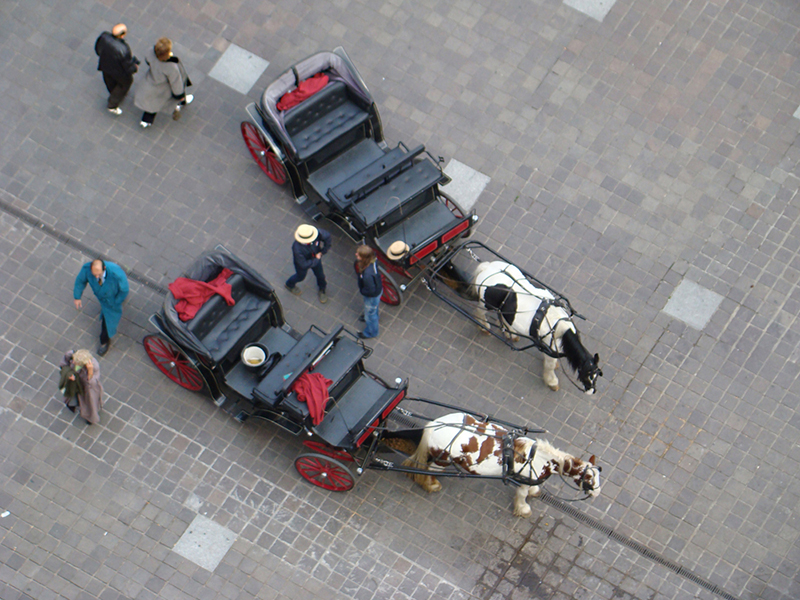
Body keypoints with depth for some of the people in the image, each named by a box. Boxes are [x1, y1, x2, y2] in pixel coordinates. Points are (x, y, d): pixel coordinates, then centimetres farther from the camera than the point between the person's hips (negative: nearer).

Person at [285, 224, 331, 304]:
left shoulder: (317, 233, -38)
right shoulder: (297, 249, -47)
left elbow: (327, 236, -16)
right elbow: (304, 265, -35)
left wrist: (324, 250, -14)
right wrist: (317, 259, -26)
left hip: (316, 258, 3)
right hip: (302, 263, -3)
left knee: (320, 275, 27)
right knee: (300, 276, 28)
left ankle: (322, 289, 61)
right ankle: (290, 284, 63)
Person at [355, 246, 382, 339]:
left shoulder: (367, 274, -47)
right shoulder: (373, 259, -25)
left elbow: (370, 291, -33)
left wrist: (361, 290, -15)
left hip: (372, 296, -7)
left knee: (370, 314, 24)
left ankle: (371, 332, 52)